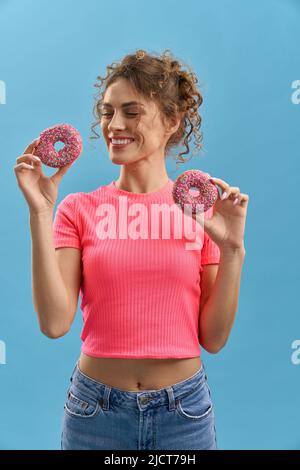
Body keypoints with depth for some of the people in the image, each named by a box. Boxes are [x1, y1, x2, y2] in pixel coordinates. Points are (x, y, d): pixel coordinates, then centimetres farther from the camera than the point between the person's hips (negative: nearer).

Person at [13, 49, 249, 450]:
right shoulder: (79, 209, -4)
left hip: (184, 408, 0)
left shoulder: (204, 208, -5)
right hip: (96, 406, 0)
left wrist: (232, 250, -15)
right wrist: (40, 213, -17)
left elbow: (213, 338, -4)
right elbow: (55, 322, -14)